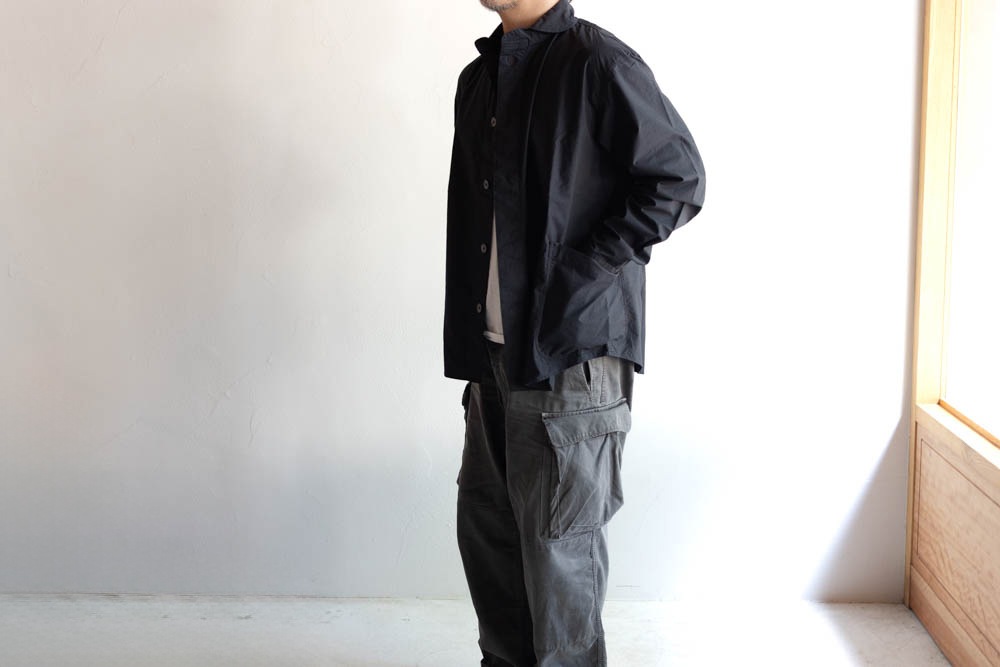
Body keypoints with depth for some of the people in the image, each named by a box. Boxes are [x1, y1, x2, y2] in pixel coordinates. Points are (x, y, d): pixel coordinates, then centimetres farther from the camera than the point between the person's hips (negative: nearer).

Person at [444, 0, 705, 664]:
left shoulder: (595, 62, -10)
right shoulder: (479, 78, 15)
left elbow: (679, 179, -12)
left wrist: (583, 268, -15)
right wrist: (472, 347, 14)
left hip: (571, 356, -8)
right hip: (495, 353, 8)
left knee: (559, 540, 3)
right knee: (486, 529, 17)